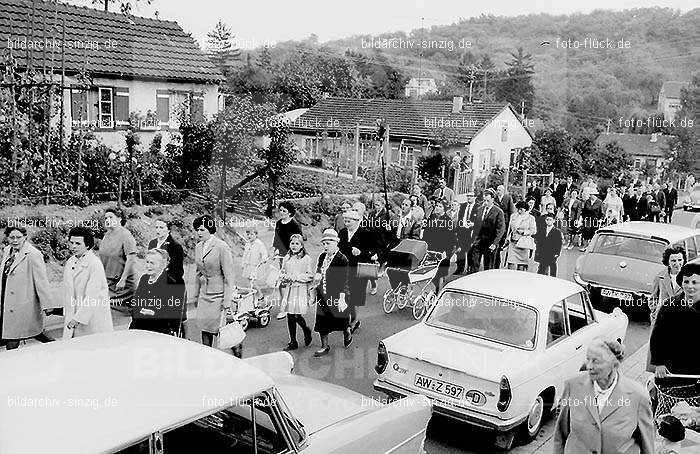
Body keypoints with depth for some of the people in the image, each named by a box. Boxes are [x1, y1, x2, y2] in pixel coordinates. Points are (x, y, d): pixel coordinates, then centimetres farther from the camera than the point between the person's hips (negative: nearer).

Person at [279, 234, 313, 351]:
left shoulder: (306, 258, -3)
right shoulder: (286, 258, 11)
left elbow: (310, 276, -7)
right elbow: (282, 274, 18)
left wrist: (296, 277, -14)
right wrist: (285, 277, -5)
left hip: (301, 289, -5)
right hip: (289, 289, 5)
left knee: (296, 315, -11)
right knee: (290, 316, 4)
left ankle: (306, 331, 20)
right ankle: (293, 342, 15)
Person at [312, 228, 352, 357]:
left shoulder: (342, 259, -13)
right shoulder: (322, 257, 7)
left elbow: (343, 280, -15)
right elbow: (318, 272, 18)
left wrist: (342, 298, -18)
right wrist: (317, 276, -7)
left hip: (336, 296, -6)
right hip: (322, 296, 6)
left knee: (341, 320, 10)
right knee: (322, 321, 7)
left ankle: (347, 335, 39)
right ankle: (325, 346, 19)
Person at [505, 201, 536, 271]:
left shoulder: (530, 218, 1)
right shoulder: (513, 216, 12)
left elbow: (533, 231, -1)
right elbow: (509, 228, 18)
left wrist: (523, 232, -14)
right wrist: (507, 239, 11)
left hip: (523, 243, -3)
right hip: (513, 242, 3)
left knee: (522, 265, 0)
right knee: (511, 264, -6)